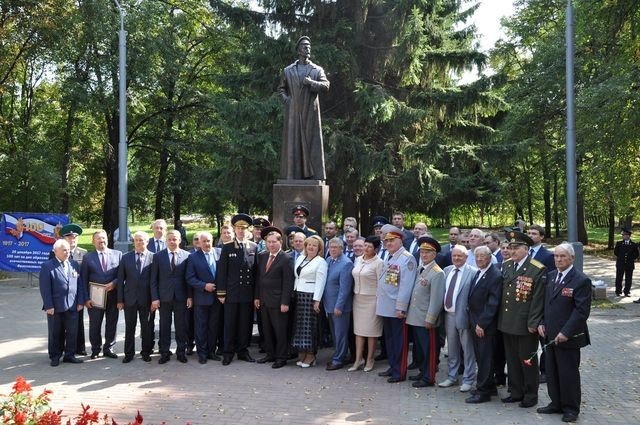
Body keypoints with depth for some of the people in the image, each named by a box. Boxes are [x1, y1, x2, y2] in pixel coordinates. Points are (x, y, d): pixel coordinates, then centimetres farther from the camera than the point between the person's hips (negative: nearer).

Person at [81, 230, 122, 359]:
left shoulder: (117, 254, 5)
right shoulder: (88, 257, 4)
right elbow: (84, 279, 2)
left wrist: (114, 283, -14)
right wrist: (86, 298, -5)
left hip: (113, 296, 1)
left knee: (112, 324, 7)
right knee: (95, 325, 5)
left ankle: (108, 349, 19)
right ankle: (96, 349, 18)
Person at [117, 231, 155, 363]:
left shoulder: (153, 257, -3)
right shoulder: (125, 258, 4)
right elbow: (120, 280, 4)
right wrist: (120, 300, 0)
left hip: (147, 299, -1)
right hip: (130, 298, 2)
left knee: (147, 328, 8)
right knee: (129, 328, 9)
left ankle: (146, 352, 22)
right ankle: (129, 353, 20)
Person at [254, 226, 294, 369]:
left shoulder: (286, 259, -10)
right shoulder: (262, 256, 9)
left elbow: (288, 283, -13)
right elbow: (258, 277, 13)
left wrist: (285, 303, -16)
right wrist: (257, 297, 8)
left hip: (278, 301, -6)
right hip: (264, 300, 6)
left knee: (280, 330, 2)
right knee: (267, 329, 13)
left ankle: (281, 358, 13)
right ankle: (270, 354, 26)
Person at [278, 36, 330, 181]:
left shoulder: (317, 70, 10)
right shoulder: (288, 70, 13)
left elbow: (326, 86, -3)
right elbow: (281, 88, 22)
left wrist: (311, 82, -18)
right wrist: (285, 99, 3)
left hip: (310, 112, 0)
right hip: (293, 112, 0)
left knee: (312, 142, -3)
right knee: (293, 143, -3)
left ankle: (314, 177, -3)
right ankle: (293, 176, -2)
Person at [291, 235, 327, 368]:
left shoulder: (320, 262, -7)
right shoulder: (300, 258, 14)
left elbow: (320, 282, -12)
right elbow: (296, 277, 14)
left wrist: (317, 301, -17)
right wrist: (293, 294, 9)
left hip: (311, 296, -6)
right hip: (298, 295, 6)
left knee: (309, 325, -1)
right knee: (299, 324, 8)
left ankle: (310, 355, 8)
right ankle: (301, 353, 16)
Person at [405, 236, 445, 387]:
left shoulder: (437, 273, -14)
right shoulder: (419, 269, 11)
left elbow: (436, 299, -17)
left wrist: (430, 319, -18)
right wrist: (411, 312, 12)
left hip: (426, 319, -8)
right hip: (415, 317, 8)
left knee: (429, 349, 2)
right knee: (419, 347, 18)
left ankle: (429, 378, 12)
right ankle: (422, 372, 31)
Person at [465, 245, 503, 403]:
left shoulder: (495, 276, -15)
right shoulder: (478, 273, 11)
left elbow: (492, 303, -18)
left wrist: (481, 323, -18)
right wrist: (474, 322, 10)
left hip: (485, 324, -8)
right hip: (475, 322, 8)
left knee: (485, 357, -1)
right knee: (480, 356, 14)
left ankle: (482, 391, 6)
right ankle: (490, 387, 26)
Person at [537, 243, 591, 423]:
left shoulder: (581, 280, -13)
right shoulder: (551, 276, 9)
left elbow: (582, 310, -17)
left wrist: (565, 333, -20)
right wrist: (541, 322, 3)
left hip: (568, 337, -6)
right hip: (550, 335, 7)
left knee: (569, 373, 5)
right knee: (552, 372, 14)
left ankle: (571, 408, 20)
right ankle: (556, 403, 29)